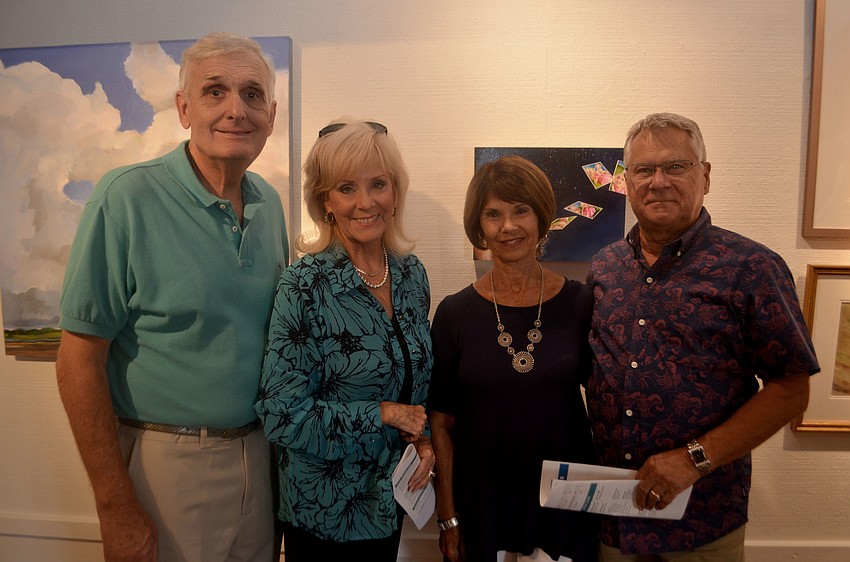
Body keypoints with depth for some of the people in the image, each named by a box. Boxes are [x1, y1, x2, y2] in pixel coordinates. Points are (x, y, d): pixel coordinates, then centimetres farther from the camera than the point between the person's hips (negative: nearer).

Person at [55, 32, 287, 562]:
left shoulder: (270, 203, 1)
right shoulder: (127, 198, -16)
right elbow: (80, 360, -14)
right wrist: (116, 508, -14)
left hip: (260, 453, 5)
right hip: (167, 460, -5)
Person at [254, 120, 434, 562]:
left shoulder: (412, 273, -4)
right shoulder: (305, 286, -21)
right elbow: (282, 413, -20)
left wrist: (422, 438, -5)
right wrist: (384, 413, -18)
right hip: (326, 511, -5)